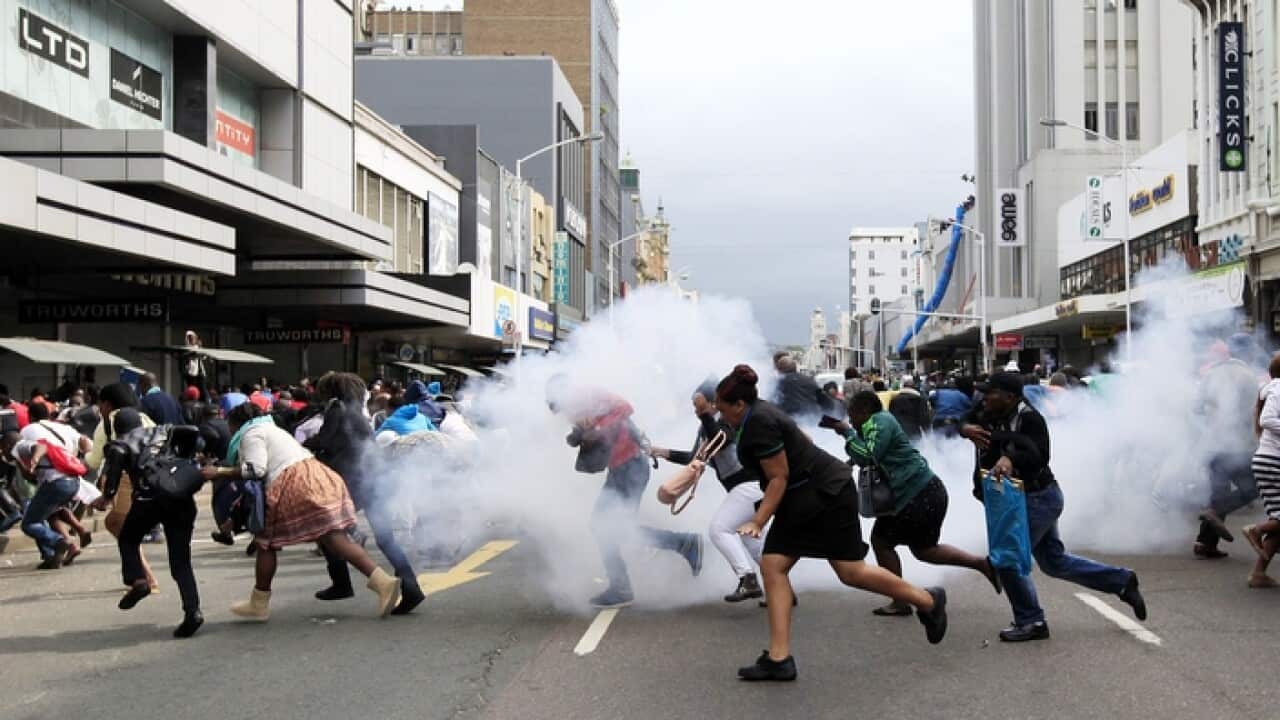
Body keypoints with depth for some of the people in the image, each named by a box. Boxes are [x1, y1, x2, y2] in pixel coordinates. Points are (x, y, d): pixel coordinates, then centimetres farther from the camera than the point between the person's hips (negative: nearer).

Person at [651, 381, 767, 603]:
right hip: (741, 487, 10)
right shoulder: (705, 427, 12)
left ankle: (748, 581, -17)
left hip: (751, 484, -10)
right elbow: (695, 458, 22)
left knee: (719, 529, -12)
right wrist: (665, 453, 17)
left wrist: (705, 413, -35)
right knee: (748, 538, 19)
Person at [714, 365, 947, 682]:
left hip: (827, 494, -11)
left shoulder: (759, 424, -22)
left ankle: (928, 601, 18)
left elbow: (779, 478, -22)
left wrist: (757, 522, -24)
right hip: (799, 501, 11)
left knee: (851, 572, -4)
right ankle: (779, 658, -4)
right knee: (772, 565, -2)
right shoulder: (758, 413, 9)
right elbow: (801, 437, 20)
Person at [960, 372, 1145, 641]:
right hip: (1027, 499, 9)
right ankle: (1122, 581, 29)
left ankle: (1031, 622, 3)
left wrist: (1010, 458, -45)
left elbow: (1039, 457, -28)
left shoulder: (1029, 418, -19)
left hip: (1038, 498, -9)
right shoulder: (986, 415, 4)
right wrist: (966, 429, -27)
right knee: (1055, 562, 18)